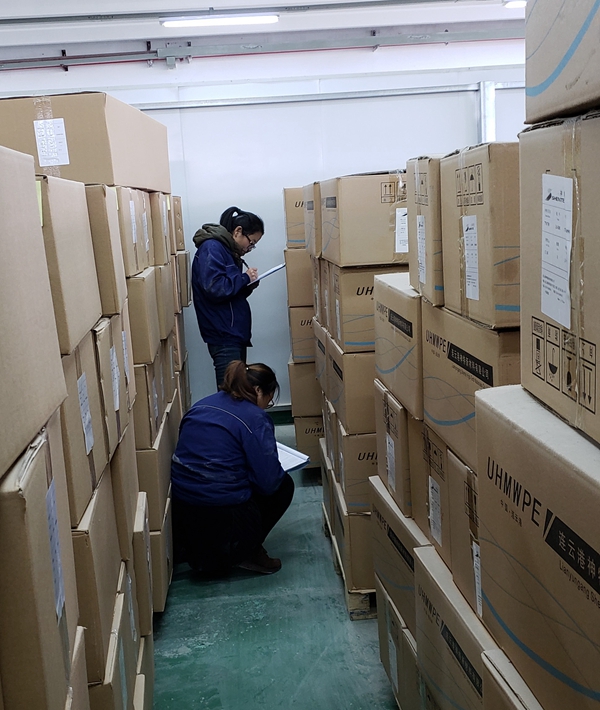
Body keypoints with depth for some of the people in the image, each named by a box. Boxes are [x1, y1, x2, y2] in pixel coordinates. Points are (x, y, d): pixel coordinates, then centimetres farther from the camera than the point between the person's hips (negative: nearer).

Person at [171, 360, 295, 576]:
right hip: (225, 516, -7)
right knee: (284, 485, 17)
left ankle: (203, 551, 22)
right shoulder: (255, 419, -11)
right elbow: (268, 481, -13)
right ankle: (248, 553, 11)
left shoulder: (201, 406, 9)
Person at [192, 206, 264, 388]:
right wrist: (244, 278, -12)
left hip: (236, 333, 10)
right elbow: (214, 288, -24)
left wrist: (248, 286, 2)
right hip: (224, 335, -10)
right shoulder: (211, 248, -12)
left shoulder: (229, 251, 17)